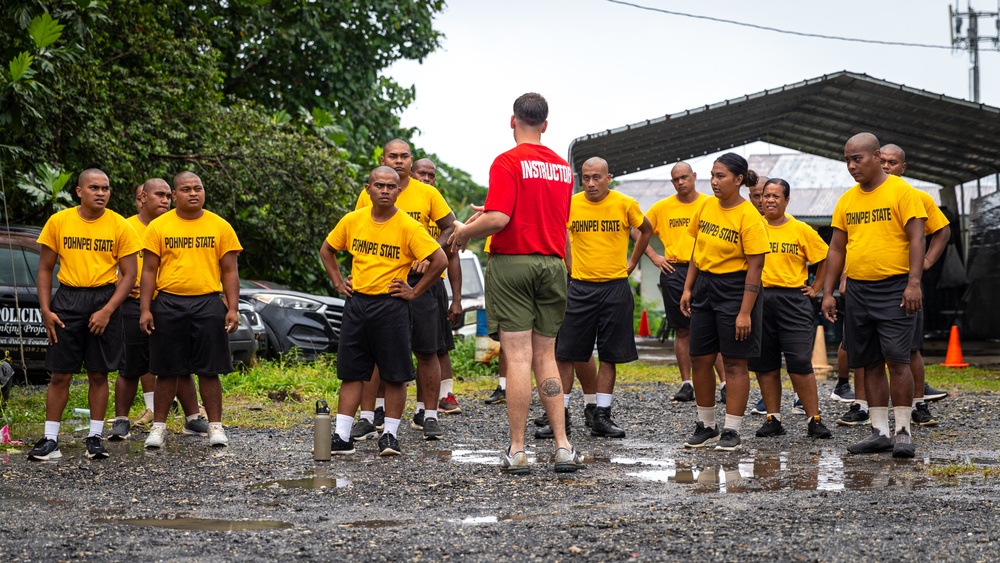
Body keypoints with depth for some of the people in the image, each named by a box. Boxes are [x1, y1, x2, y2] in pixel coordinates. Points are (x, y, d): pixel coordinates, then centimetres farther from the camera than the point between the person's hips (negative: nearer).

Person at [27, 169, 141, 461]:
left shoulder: (120, 226, -1)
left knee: (99, 374, 5)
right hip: (67, 300, 0)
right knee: (60, 374, 0)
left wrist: (107, 310, -12)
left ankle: (95, 437, 14)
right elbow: (45, 269, 6)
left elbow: (129, 274, -2)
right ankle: (50, 439, 4)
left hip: (104, 301, 0)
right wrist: (45, 310, -3)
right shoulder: (58, 222, 2)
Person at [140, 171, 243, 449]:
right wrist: (145, 309, -3)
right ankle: (158, 426, 14)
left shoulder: (220, 227, 5)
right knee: (167, 371, 6)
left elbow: (230, 271, 6)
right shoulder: (158, 227, 4)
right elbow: (149, 271, 4)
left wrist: (233, 308, -3)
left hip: (208, 304, 0)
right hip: (168, 304, 0)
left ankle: (215, 426, 9)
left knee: (209, 370, 2)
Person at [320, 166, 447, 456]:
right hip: (356, 304, 4)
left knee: (395, 374, 0)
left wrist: (415, 291, -8)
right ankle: (342, 437, 8)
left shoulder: (408, 226, -9)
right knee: (351, 372, 5)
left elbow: (440, 260, -10)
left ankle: (390, 435, 11)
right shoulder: (352, 220, 4)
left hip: (391, 305, -4)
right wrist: (338, 282, 11)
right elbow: (327, 250, 20)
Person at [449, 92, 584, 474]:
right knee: (546, 357, 11)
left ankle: (517, 452, -3)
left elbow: (498, 219, -18)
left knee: (518, 357, -5)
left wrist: (464, 231, 1)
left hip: (512, 263, -5)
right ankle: (563, 447, 5)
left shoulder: (508, 162, -9)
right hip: (552, 264, 5)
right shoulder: (563, 167, 11)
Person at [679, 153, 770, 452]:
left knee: (735, 362, -1)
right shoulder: (707, 206, 5)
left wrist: (745, 312, -20)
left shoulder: (749, 217, -15)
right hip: (705, 286, 7)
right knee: (700, 359, 9)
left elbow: (755, 267, -16)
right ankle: (706, 425, 22)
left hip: (735, 289, -7)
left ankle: (732, 431, 5)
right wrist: (688, 288, 11)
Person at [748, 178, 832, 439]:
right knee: (765, 363, 4)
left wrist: (816, 288, 7)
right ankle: (773, 419, 13)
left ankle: (814, 420, -3)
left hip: (793, 300, -2)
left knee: (800, 361, -8)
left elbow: (825, 259, 12)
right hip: (758, 299, 2)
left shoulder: (802, 230, 4)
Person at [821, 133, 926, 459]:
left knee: (897, 359, -10)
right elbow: (837, 249, 15)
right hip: (857, 290, 6)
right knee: (871, 363, 8)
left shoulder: (901, 191, -5)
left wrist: (914, 283, -18)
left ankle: (903, 432, -4)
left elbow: (916, 237, -10)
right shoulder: (847, 200, 12)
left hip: (894, 288, -6)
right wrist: (828, 293, 10)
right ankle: (879, 432, 13)